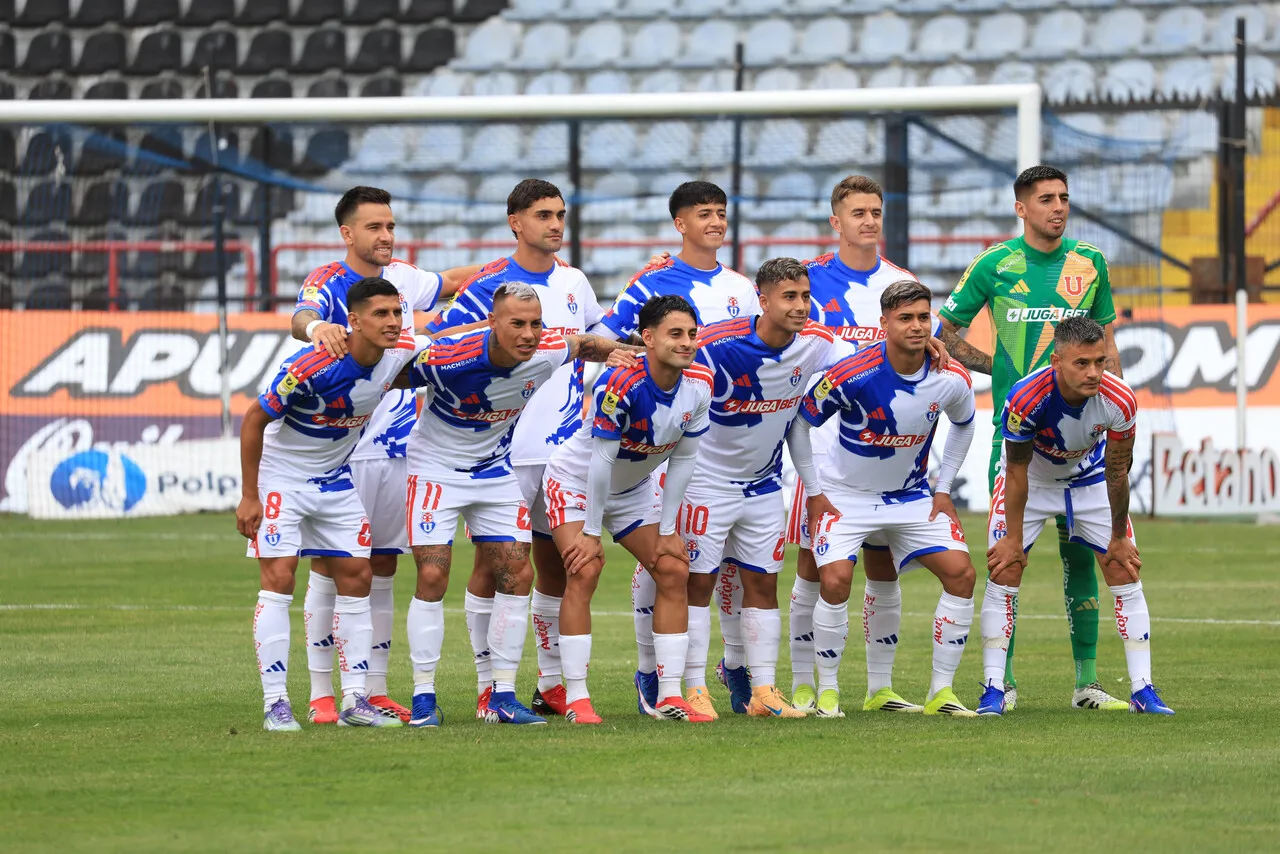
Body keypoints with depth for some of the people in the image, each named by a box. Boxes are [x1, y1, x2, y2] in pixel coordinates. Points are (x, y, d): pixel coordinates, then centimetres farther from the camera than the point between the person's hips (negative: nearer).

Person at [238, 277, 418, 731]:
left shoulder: (399, 353, -14)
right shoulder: (312, 366, -30)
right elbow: (254, 420, -20)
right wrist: (249, 496, -18)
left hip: (337, 479, 6)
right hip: (281, 475, -6)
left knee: (357, 576, 3)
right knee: (278, 578, -12)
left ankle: (355, 700, 8)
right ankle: (275, 703, -9)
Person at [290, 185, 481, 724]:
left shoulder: (402, 278, 9)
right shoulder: (327, 283, -10)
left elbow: (450, 281, 27)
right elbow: (302, 318, -31)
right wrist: (315, 326, -54)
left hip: (397, 448, 6)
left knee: (383, 569, 9)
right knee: (330, 568, -3)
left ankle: (375, 691, 14)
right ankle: (321, 694, 1)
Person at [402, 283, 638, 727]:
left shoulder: (547, 353, -18)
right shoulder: (445, 358, -31)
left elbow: (585, 345, 6)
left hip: (497, 470, 4)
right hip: (437, 469, -4)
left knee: (517, 574, -3)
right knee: (432, 578, -13)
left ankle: (503, 696, 6)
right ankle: (423, 697, -2)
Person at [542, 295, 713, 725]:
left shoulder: (699, 385, -15)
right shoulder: (621, 384, -34)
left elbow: (682, 459, -5)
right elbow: (601, 459, -29)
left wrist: (667, 530, -4)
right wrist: (591, 532, -23)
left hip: (633, 488, 7)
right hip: (576, 480, -7)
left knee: (674, 570, -3)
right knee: (584, 572, -21)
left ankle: (669, 697, 1)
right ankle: (576, 700, -17)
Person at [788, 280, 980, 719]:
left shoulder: (951, 379, -13)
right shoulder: (853, 374, -24)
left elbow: (963, 424, 11)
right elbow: (799, 422, -11)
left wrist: (943, 488, 7)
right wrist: (813, 492, -7)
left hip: (912, 497, 4)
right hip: (846, 496, -4)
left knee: (961, 573, -11)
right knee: (836, 579, -23)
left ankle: (941, 691, -1)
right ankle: (827, 691, -5)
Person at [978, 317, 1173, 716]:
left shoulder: (1119, 400, -31)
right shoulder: (1025, 398, -37)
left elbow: (1117, 473, -16)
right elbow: (1017, 471, -22)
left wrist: (1119, 538, -6)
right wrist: (1013, 537, -14)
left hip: (1090, 480, 2)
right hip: (1031, 480, -2)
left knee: (1125, 570, -5)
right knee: (1004, 572, -11)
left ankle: (1143, 690, -1)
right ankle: (992, 690, -3)